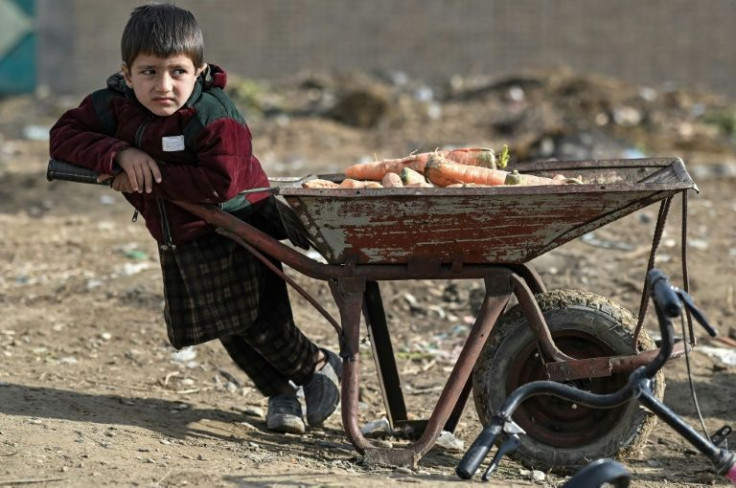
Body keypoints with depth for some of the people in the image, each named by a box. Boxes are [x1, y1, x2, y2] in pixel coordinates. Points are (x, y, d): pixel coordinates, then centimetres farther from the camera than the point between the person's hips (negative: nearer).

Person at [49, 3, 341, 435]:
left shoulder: (214, 117, -27)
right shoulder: (113, 107, -9)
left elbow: (218, 183, -35)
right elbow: (64, 136, -9)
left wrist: (150, 178, -30)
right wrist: (119, 153, -25)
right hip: (181, 245, 7)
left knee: (258, 320, -8)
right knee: (228, 328, 14)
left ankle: (320, 366, 20)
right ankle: (279, 392, 34)